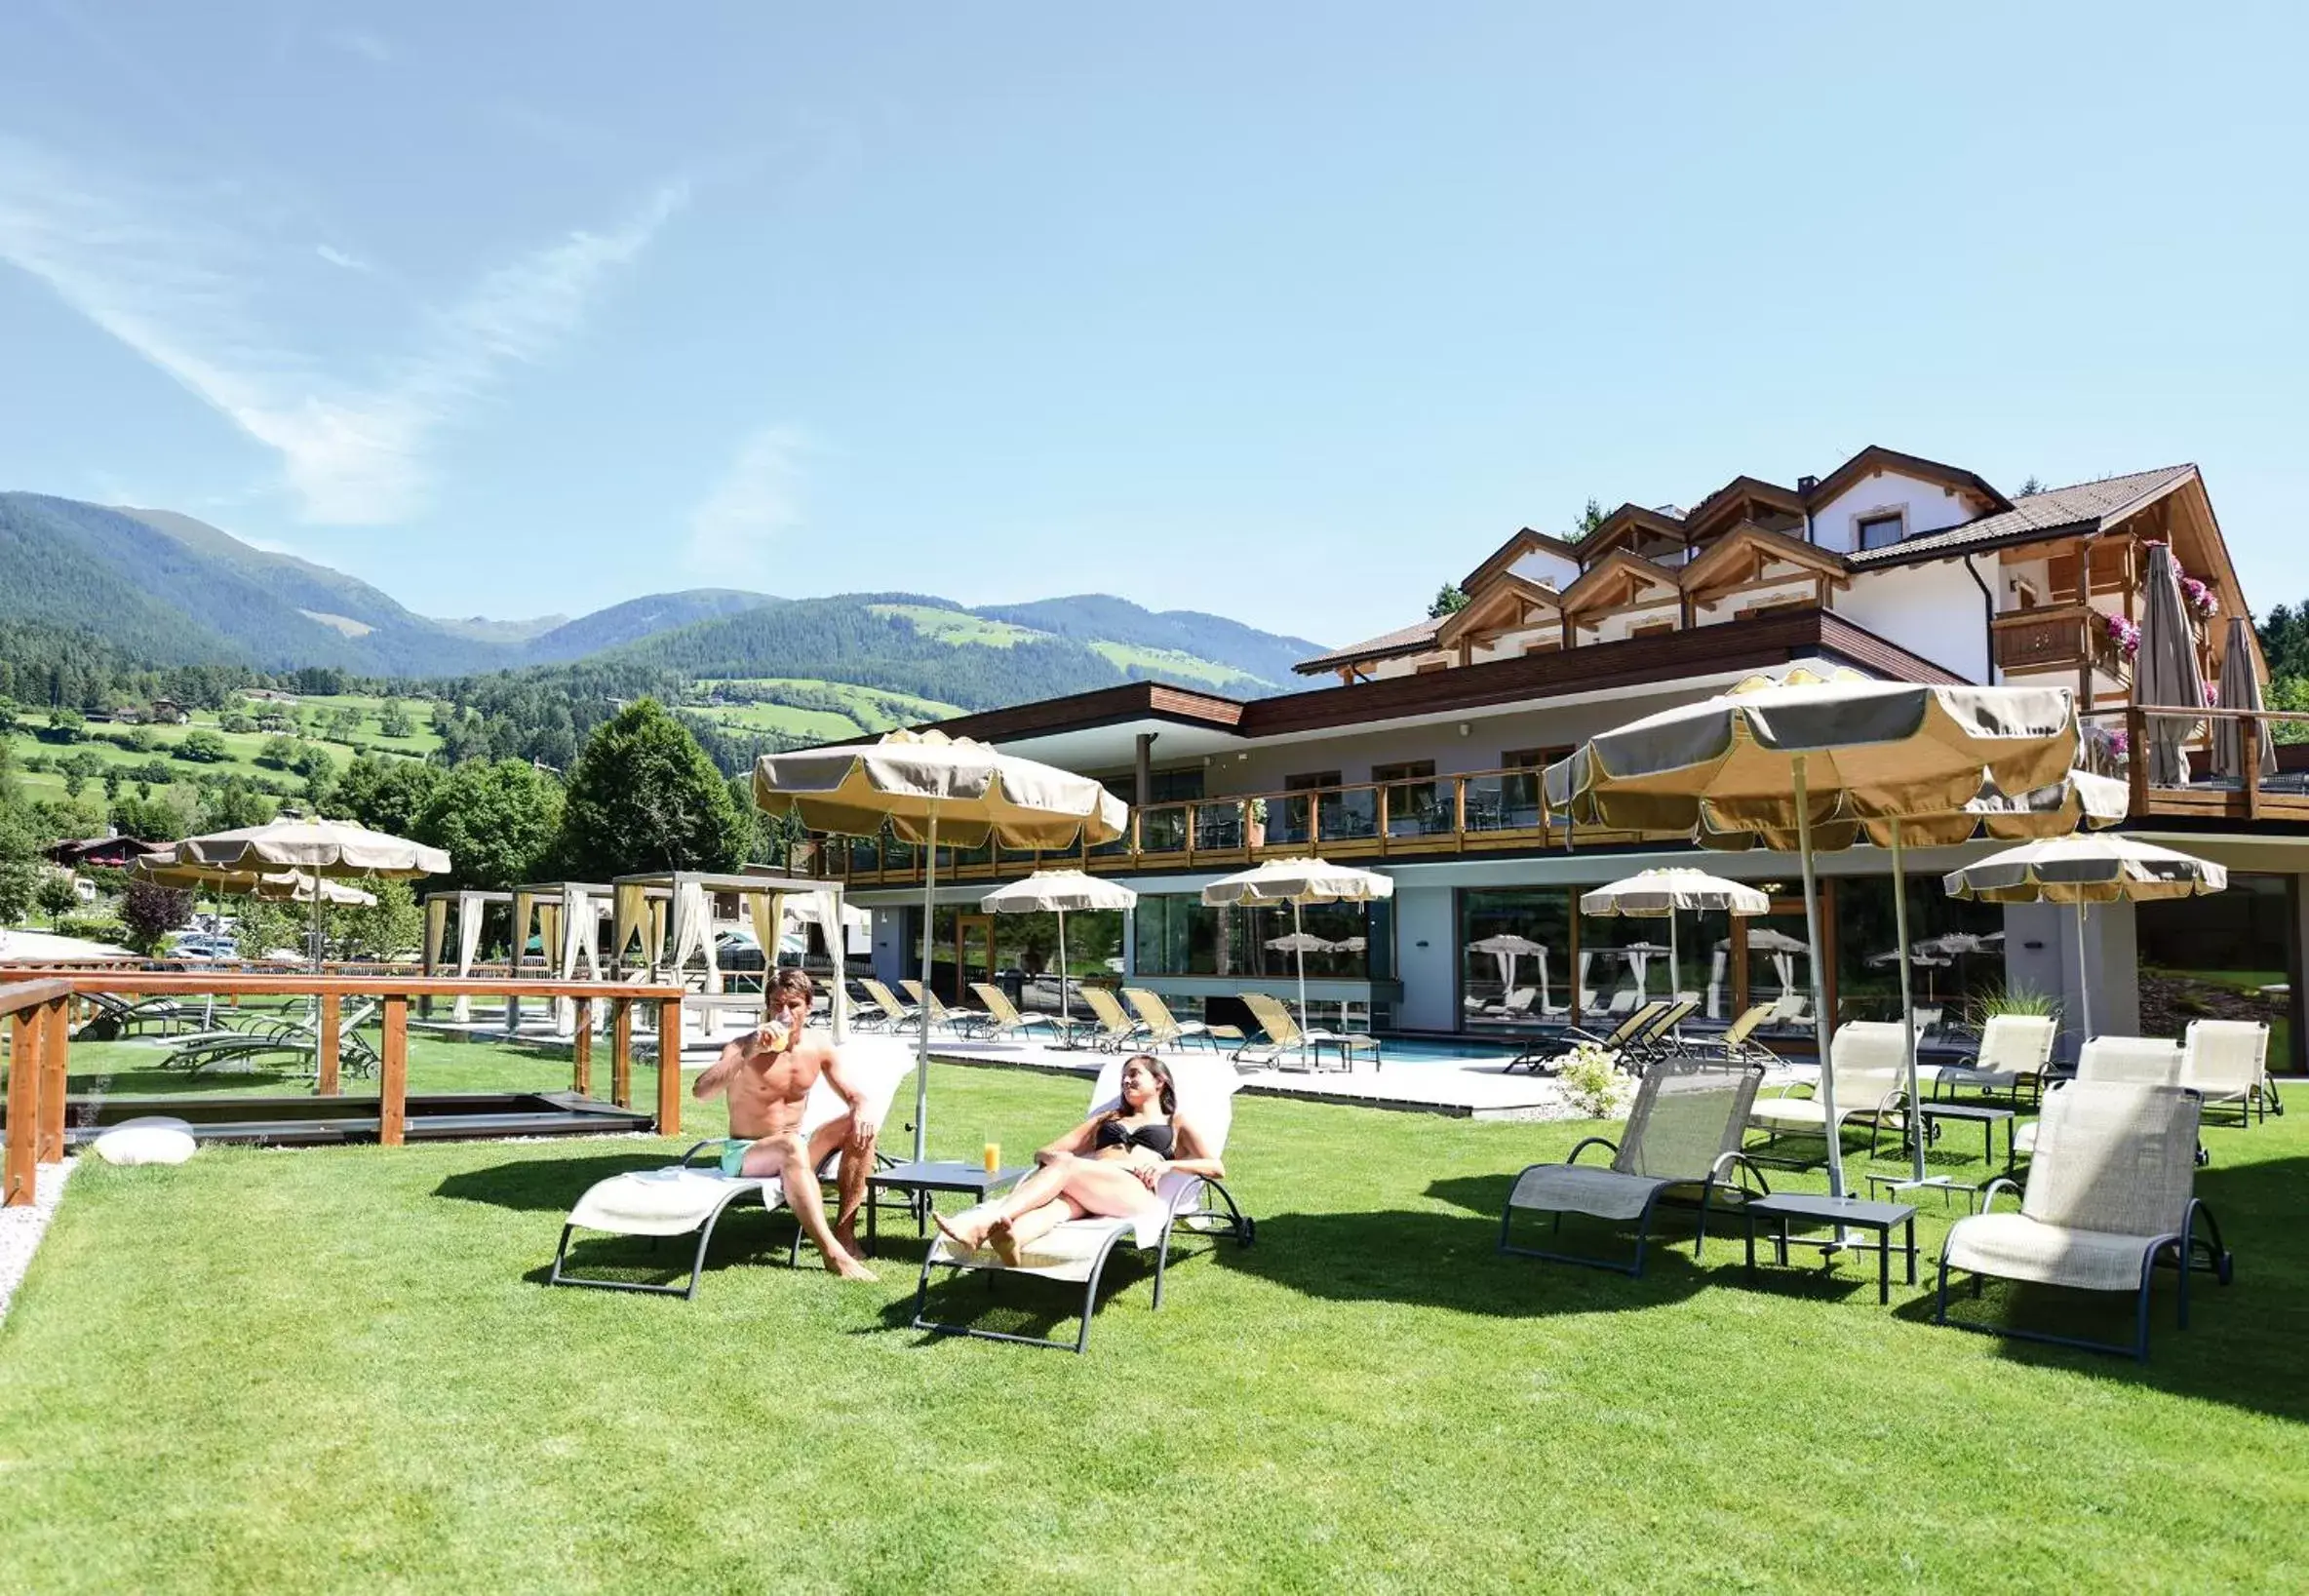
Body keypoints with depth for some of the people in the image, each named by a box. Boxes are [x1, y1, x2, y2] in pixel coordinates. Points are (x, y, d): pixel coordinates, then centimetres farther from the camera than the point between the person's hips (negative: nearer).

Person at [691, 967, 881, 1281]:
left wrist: (862, 1110, -19)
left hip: (794, 1150, 6)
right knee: (791, 1145, -39)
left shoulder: (819, 1049, 0)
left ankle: (844, 1231, -16)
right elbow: (701, 1090, -30)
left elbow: (854, 1095, 5)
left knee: (862, 1126, -16)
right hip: (745, 1153, -6)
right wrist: (749, 1053, -40)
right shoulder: (747, 1047, -15)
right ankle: (832, 1253, -43)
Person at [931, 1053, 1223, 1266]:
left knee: (1066, 1167, -33)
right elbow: (1043, 1153, 31)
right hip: (1083, 1191, 4)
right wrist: (1054, 1157, 5)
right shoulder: (1107, 1119, 39)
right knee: (1057, 1202, -35)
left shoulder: (1177, 1123, 29)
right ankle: (1009, 1239, -68)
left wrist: (1168, 1164, -3)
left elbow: (1217, 1168, 14)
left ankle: (985, 1222, -54)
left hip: (1134, 1191, -3)